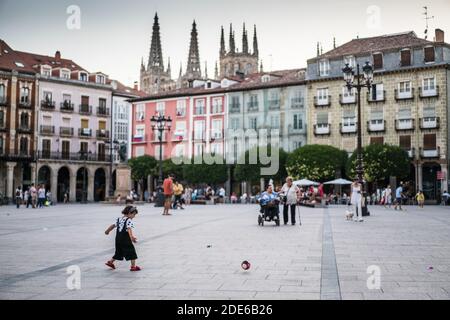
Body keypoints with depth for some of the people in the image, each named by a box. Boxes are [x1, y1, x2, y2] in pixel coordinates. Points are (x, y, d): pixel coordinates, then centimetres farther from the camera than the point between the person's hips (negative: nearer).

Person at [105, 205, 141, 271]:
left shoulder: (119, 219, 12)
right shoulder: (129, 220, -13)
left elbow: (113, 226, 21)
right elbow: (129, 229, -28)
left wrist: (107, 231, 37)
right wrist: (132, 237, -40)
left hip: (118, 239, 8)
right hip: (126, 240, -8)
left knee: (119, 251, 24)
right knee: (132, 252, 1)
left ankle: (110, 262, 32)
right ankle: (133, 266, 1)